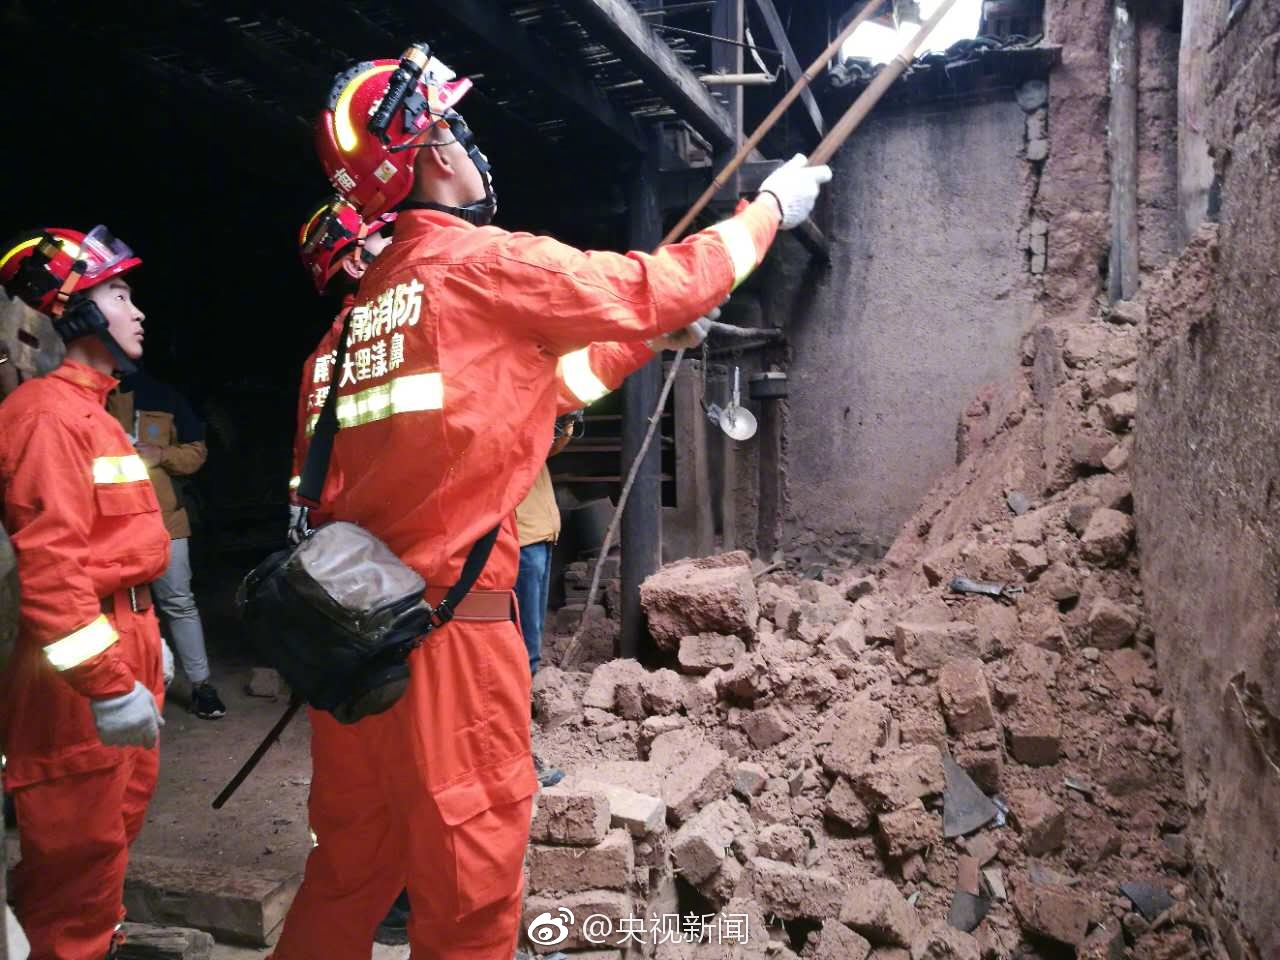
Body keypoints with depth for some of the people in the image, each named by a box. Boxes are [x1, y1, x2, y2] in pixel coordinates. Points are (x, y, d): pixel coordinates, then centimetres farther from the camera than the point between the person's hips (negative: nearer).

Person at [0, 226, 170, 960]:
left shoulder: (93, 409, 16)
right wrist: (106, 685, -27)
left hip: (125, 634, 10)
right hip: (81, 659, -10)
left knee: (120, 815, 22)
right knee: (80, 843, 2)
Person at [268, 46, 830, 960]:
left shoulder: (363, 307, 15)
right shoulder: (487, 262, -8)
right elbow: (659, 286, 0)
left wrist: (641, 341, 26)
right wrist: (771, 207, 15)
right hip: (447, 616, -8)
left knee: (353, 860, 21)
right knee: (469, 875, 8)